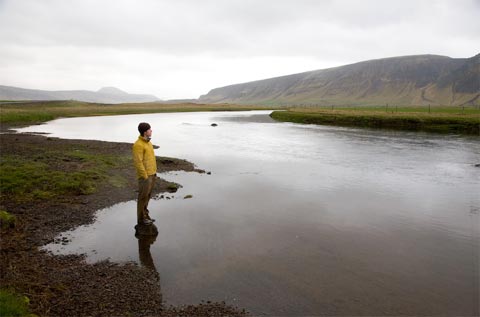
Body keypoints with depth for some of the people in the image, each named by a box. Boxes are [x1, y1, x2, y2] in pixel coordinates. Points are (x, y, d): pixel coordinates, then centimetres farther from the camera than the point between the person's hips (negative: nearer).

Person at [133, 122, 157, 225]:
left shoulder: (147, 142, 9)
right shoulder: (138, 145, -22)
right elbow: (138, 162, -22)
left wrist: (154, 171, 19)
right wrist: (145, 177, -20)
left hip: (151, 173, 9)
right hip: (145, 175, -9)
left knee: (147, 195, 16)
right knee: (143, 196, 2)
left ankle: (145, 215, 29)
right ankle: (141, 218, 15)